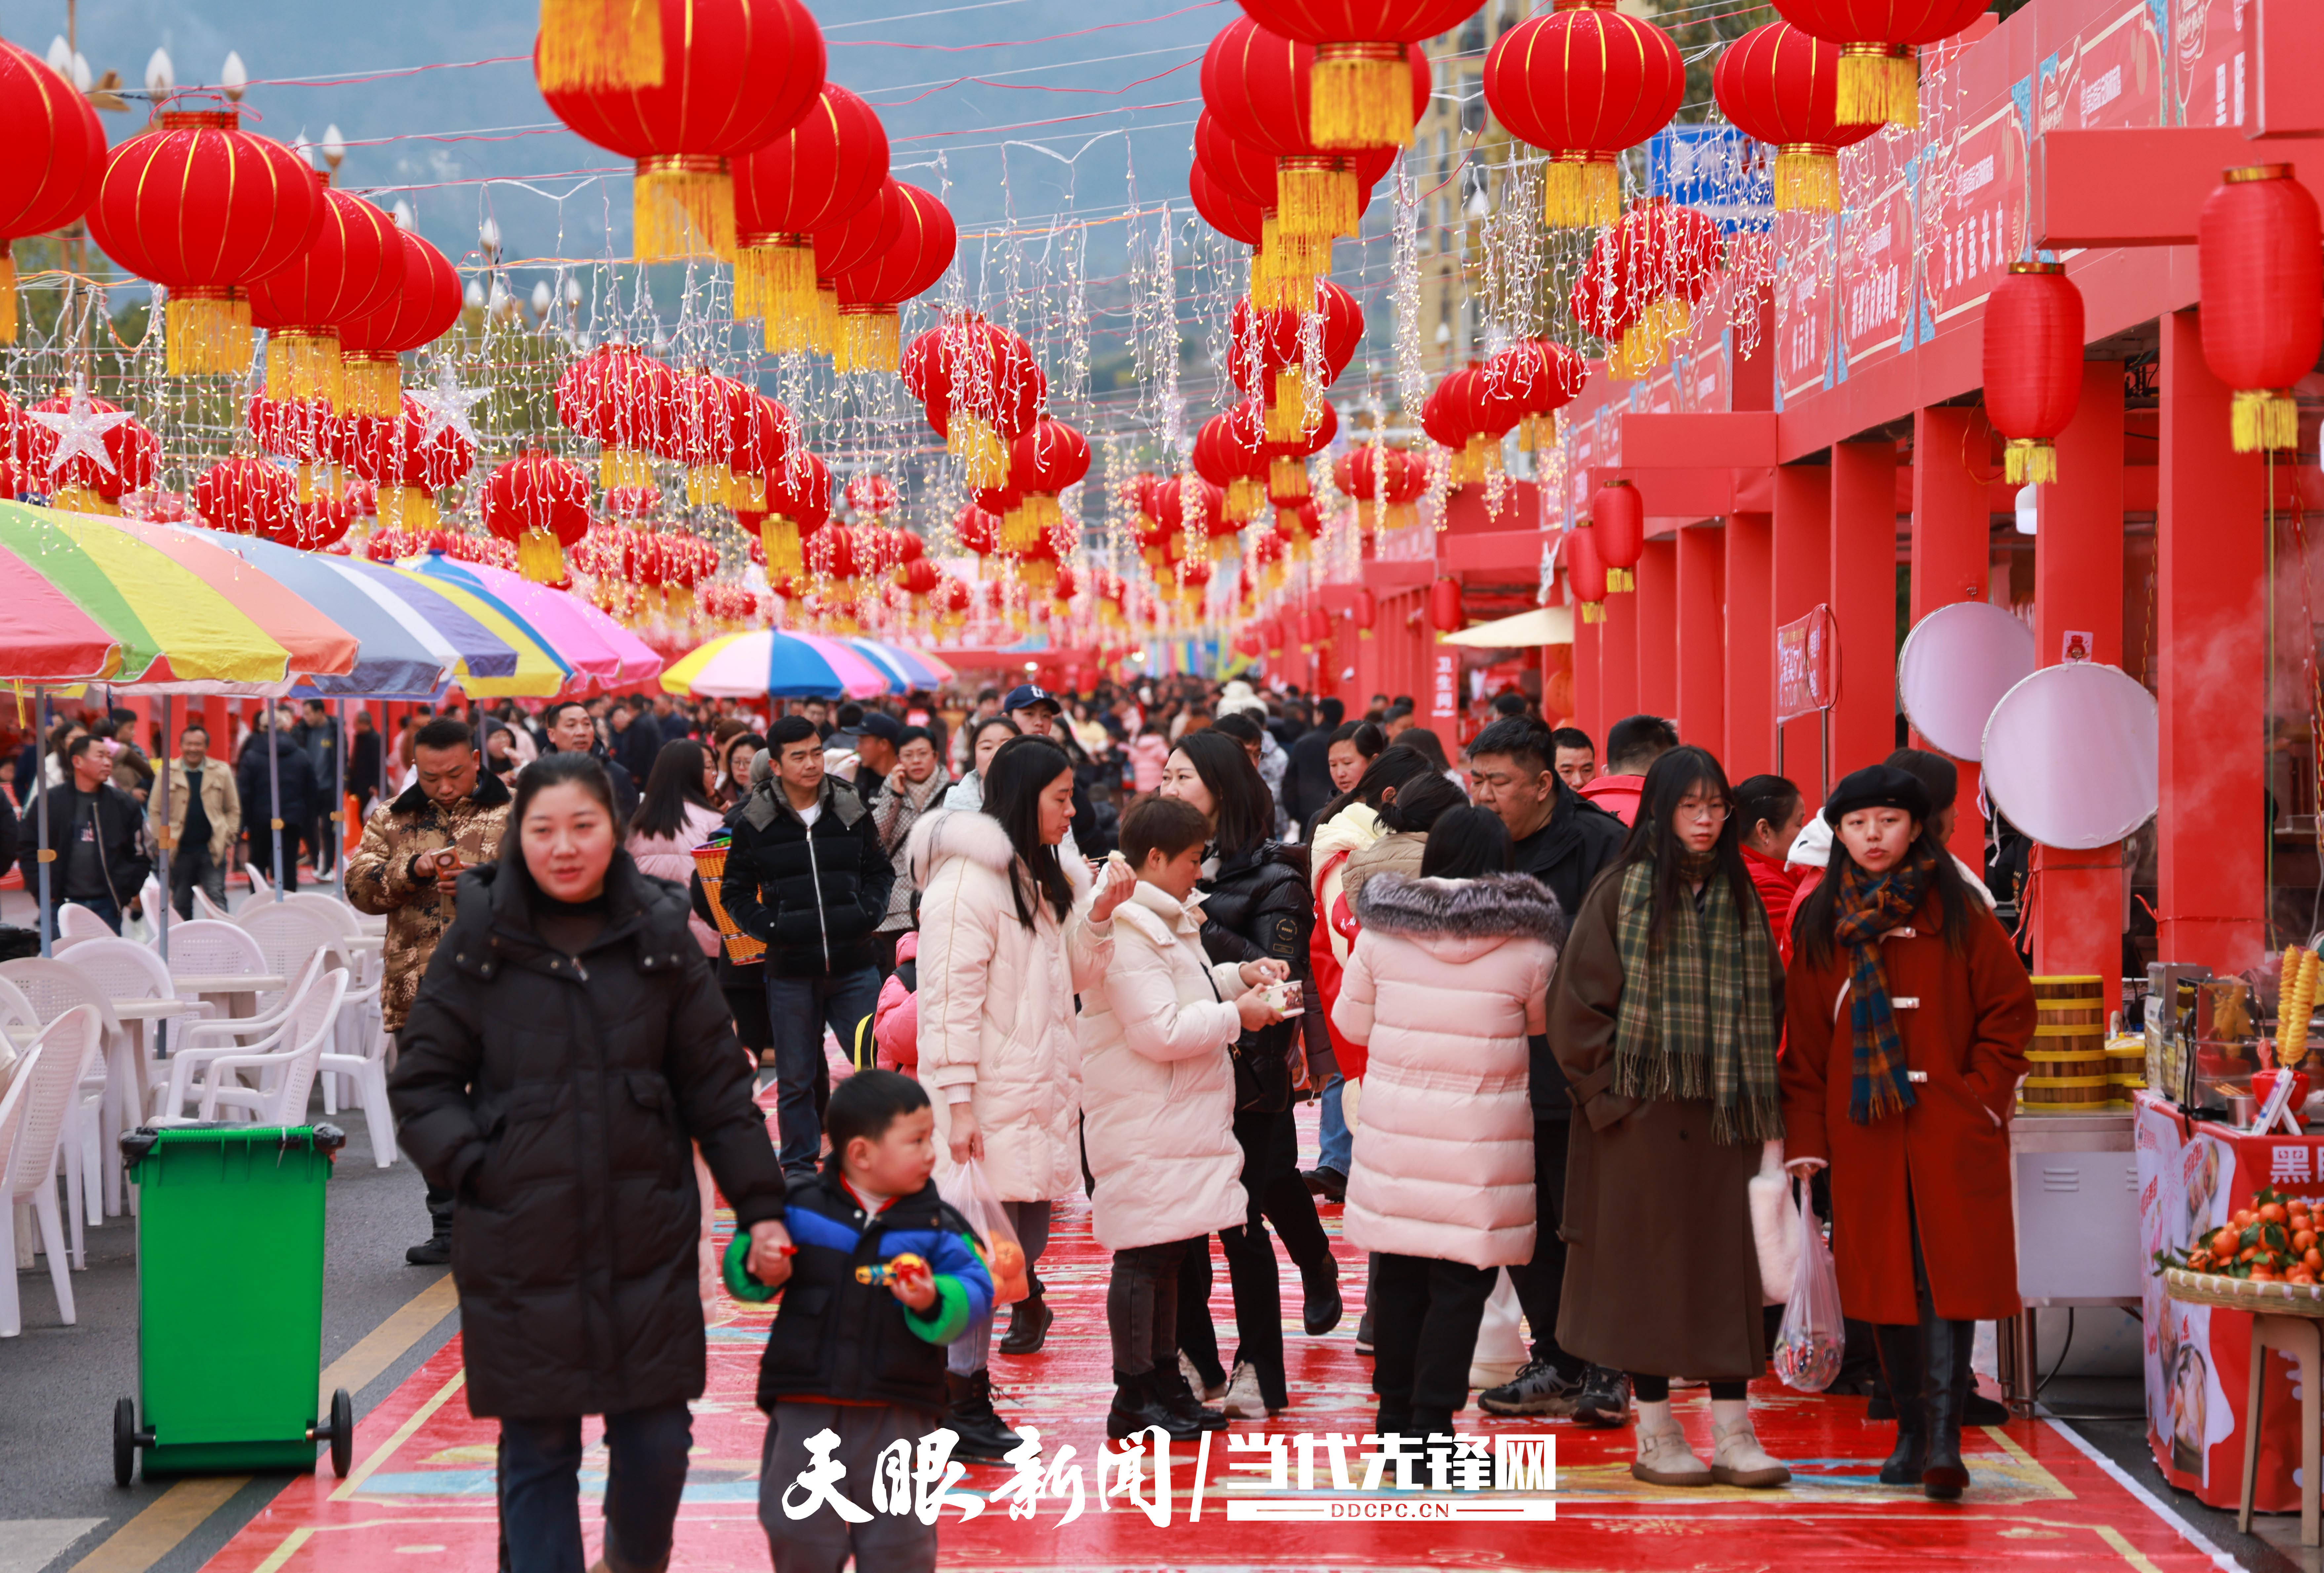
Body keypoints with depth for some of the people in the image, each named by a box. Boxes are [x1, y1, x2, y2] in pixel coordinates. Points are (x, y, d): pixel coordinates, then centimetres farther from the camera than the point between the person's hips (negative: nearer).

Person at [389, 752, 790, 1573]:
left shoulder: (659, 936, 3)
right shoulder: (479, 943, -1)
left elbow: (718, 1086, 7)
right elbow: (420, 1082, 5)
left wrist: (761, 1208, 4)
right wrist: (471, 1167, -9)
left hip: (647, 1241, 1)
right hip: (521, 1248, -1)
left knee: (656, 1441, 7)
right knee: (538, 1451, 3)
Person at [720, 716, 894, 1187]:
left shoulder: (852, 812, 5)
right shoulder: (753, 822, -1)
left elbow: (880, 871, 17)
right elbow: (735, 892, 7)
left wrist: (868, 912, -1)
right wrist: (770, 927, -8)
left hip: (854, 966, 1)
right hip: (790, 970, -1)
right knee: (796, 1077, 6)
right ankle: (800, 1164, 18)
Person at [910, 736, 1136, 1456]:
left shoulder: (1049, 876, 16)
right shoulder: (967, 879, -14)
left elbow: (1081, 975, 16)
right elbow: (950, 997, -17)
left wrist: (1099, 913, -2)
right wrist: (958, 1102, -19)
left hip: (1041, 1092, 9)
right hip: (989, 1098, -9)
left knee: (1028, 1237, 9)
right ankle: (960, 1403, -1)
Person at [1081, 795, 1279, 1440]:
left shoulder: (1167, 921, 16)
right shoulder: (1128, 932, -19)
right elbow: (1160, 1031, -24)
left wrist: (1239, 976, 12)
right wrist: (1237, 1014, -14)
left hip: (1181, 1117, 11)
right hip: (1142, 1129, -11)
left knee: (1171, 1252, 15)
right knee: (1144, 1256, -6)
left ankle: (1164, 1383, 24)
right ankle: (1135, 1400, 0)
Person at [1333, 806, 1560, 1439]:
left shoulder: (1380, 930, -1)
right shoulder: (1526, 944, -7)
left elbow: (1352, 1019, 8)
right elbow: (1544, 1021, 9)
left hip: (1395, 1126, 3)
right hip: (1481, 1134, -3)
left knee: (1397, 1276, 13)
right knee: (1461, 1281, 2)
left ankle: (1396, 1418, 23)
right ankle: (1431, 1426, 0)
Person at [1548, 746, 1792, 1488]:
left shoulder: (1739, 897, 10)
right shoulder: (1623, 892, -3)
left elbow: (1767, 1000, 15)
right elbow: (1578, 1000, -5)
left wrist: (1762, 1099, 6)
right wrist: (1610, 1090, -9)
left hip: (1724, 1113, 4)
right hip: (1645, 1112, -4)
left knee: (1730, 1264, 2)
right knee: (1650, 1263, 2)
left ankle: (1733, 1433, 6)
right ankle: (1655, 1436, 10)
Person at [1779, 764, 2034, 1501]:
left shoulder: (1957, 915, 2)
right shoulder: (1821, 927, 10)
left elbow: (2010, 1007, 5)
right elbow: (1805, 1039, 11)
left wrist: (1982, 1095, -4)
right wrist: (1805, 1137, 5)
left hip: (1951, 1133, -3)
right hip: (1864, 1135, 3)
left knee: (1949, 1274, -10)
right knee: (1886, 1283, 4)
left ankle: (1944, 1440, -14)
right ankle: (1911, 1433, 13)